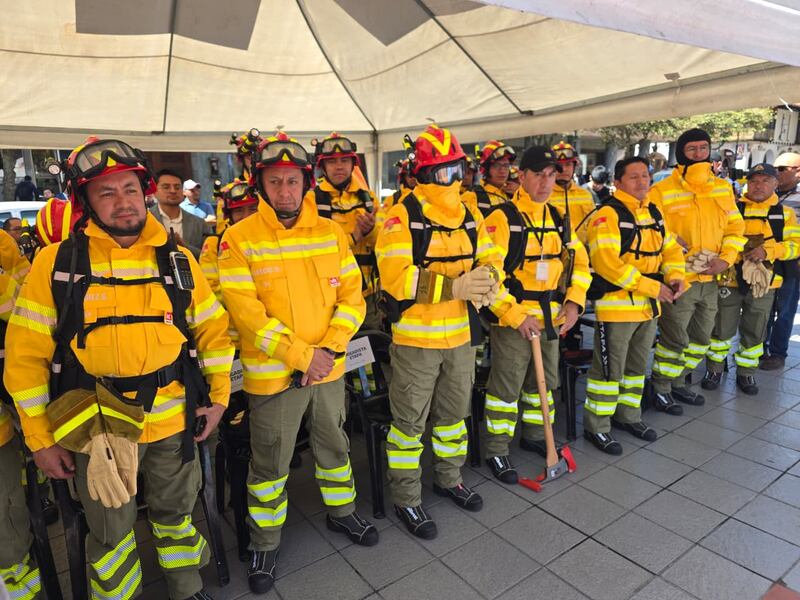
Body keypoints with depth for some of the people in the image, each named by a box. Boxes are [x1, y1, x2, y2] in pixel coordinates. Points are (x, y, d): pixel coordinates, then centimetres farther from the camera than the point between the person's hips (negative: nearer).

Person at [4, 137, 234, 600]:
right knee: (111, 531, 16)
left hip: (174, 421, 2)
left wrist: (218, 396, 1)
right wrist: (41, 438, -3)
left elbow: (213, 328, 6)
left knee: (176, 512, 22)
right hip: (99, 427, -2)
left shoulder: (177, 258, 0)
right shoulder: (56, 263, -6)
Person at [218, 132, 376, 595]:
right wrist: (300, 355, -20)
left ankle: (342, 512, 46)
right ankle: (265, 542, 35)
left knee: (334, 446, 21)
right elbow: (245, 311, -16)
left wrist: (329, 348, -14)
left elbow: (352, 296, 0)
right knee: (271, 461, 13)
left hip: (330, 367, 3)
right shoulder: (239, 239, -9)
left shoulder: (332, 234, 1)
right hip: (272, 374, -3)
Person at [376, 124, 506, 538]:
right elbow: (396, 277, -24)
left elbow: (490, 260, 8)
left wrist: (489, 278, -16)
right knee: (409, 421, 7)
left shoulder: (470, 216, 9)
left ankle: (448, 478, 44)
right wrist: (453, 287, -29)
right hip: (415, 338, -6)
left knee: (454, 413, 22)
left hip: (461, 336, 6)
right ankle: (406, 500, 25)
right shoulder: (402, 217, -13)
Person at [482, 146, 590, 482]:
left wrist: (574, 302, -1)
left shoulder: (558, 218, 10)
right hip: (512, 318, -7)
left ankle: (535, 436, 39)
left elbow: (579, 261, 14)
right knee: (507, 386, 1)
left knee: (546, 381, 19)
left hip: (551, 317, 7)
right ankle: (496, 450, 18)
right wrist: (516, 316, -20)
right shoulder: (502, 218, -13)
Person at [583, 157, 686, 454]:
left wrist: (675, 276, -3)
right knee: (609, 369, -1)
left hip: (649, 306, 8)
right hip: (616, 305, -8)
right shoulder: (607, 215, -15)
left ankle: (628, 415, 37)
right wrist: (652, 286, -21)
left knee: (637, 365, 19)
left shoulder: (654, 213, 12)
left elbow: (670, 248, 19)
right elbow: (607, 263, -25)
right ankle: (596, 426, 13)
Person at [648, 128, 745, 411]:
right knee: (675, 339, 1)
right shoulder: (662, 191, -10)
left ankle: (677, 381, 34)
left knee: (701, 339, 17)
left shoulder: (723, 188, 8)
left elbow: (735, 227, 9)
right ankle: (660, 389, 19)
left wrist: (725, 259, -5)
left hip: (710, 280, 7)